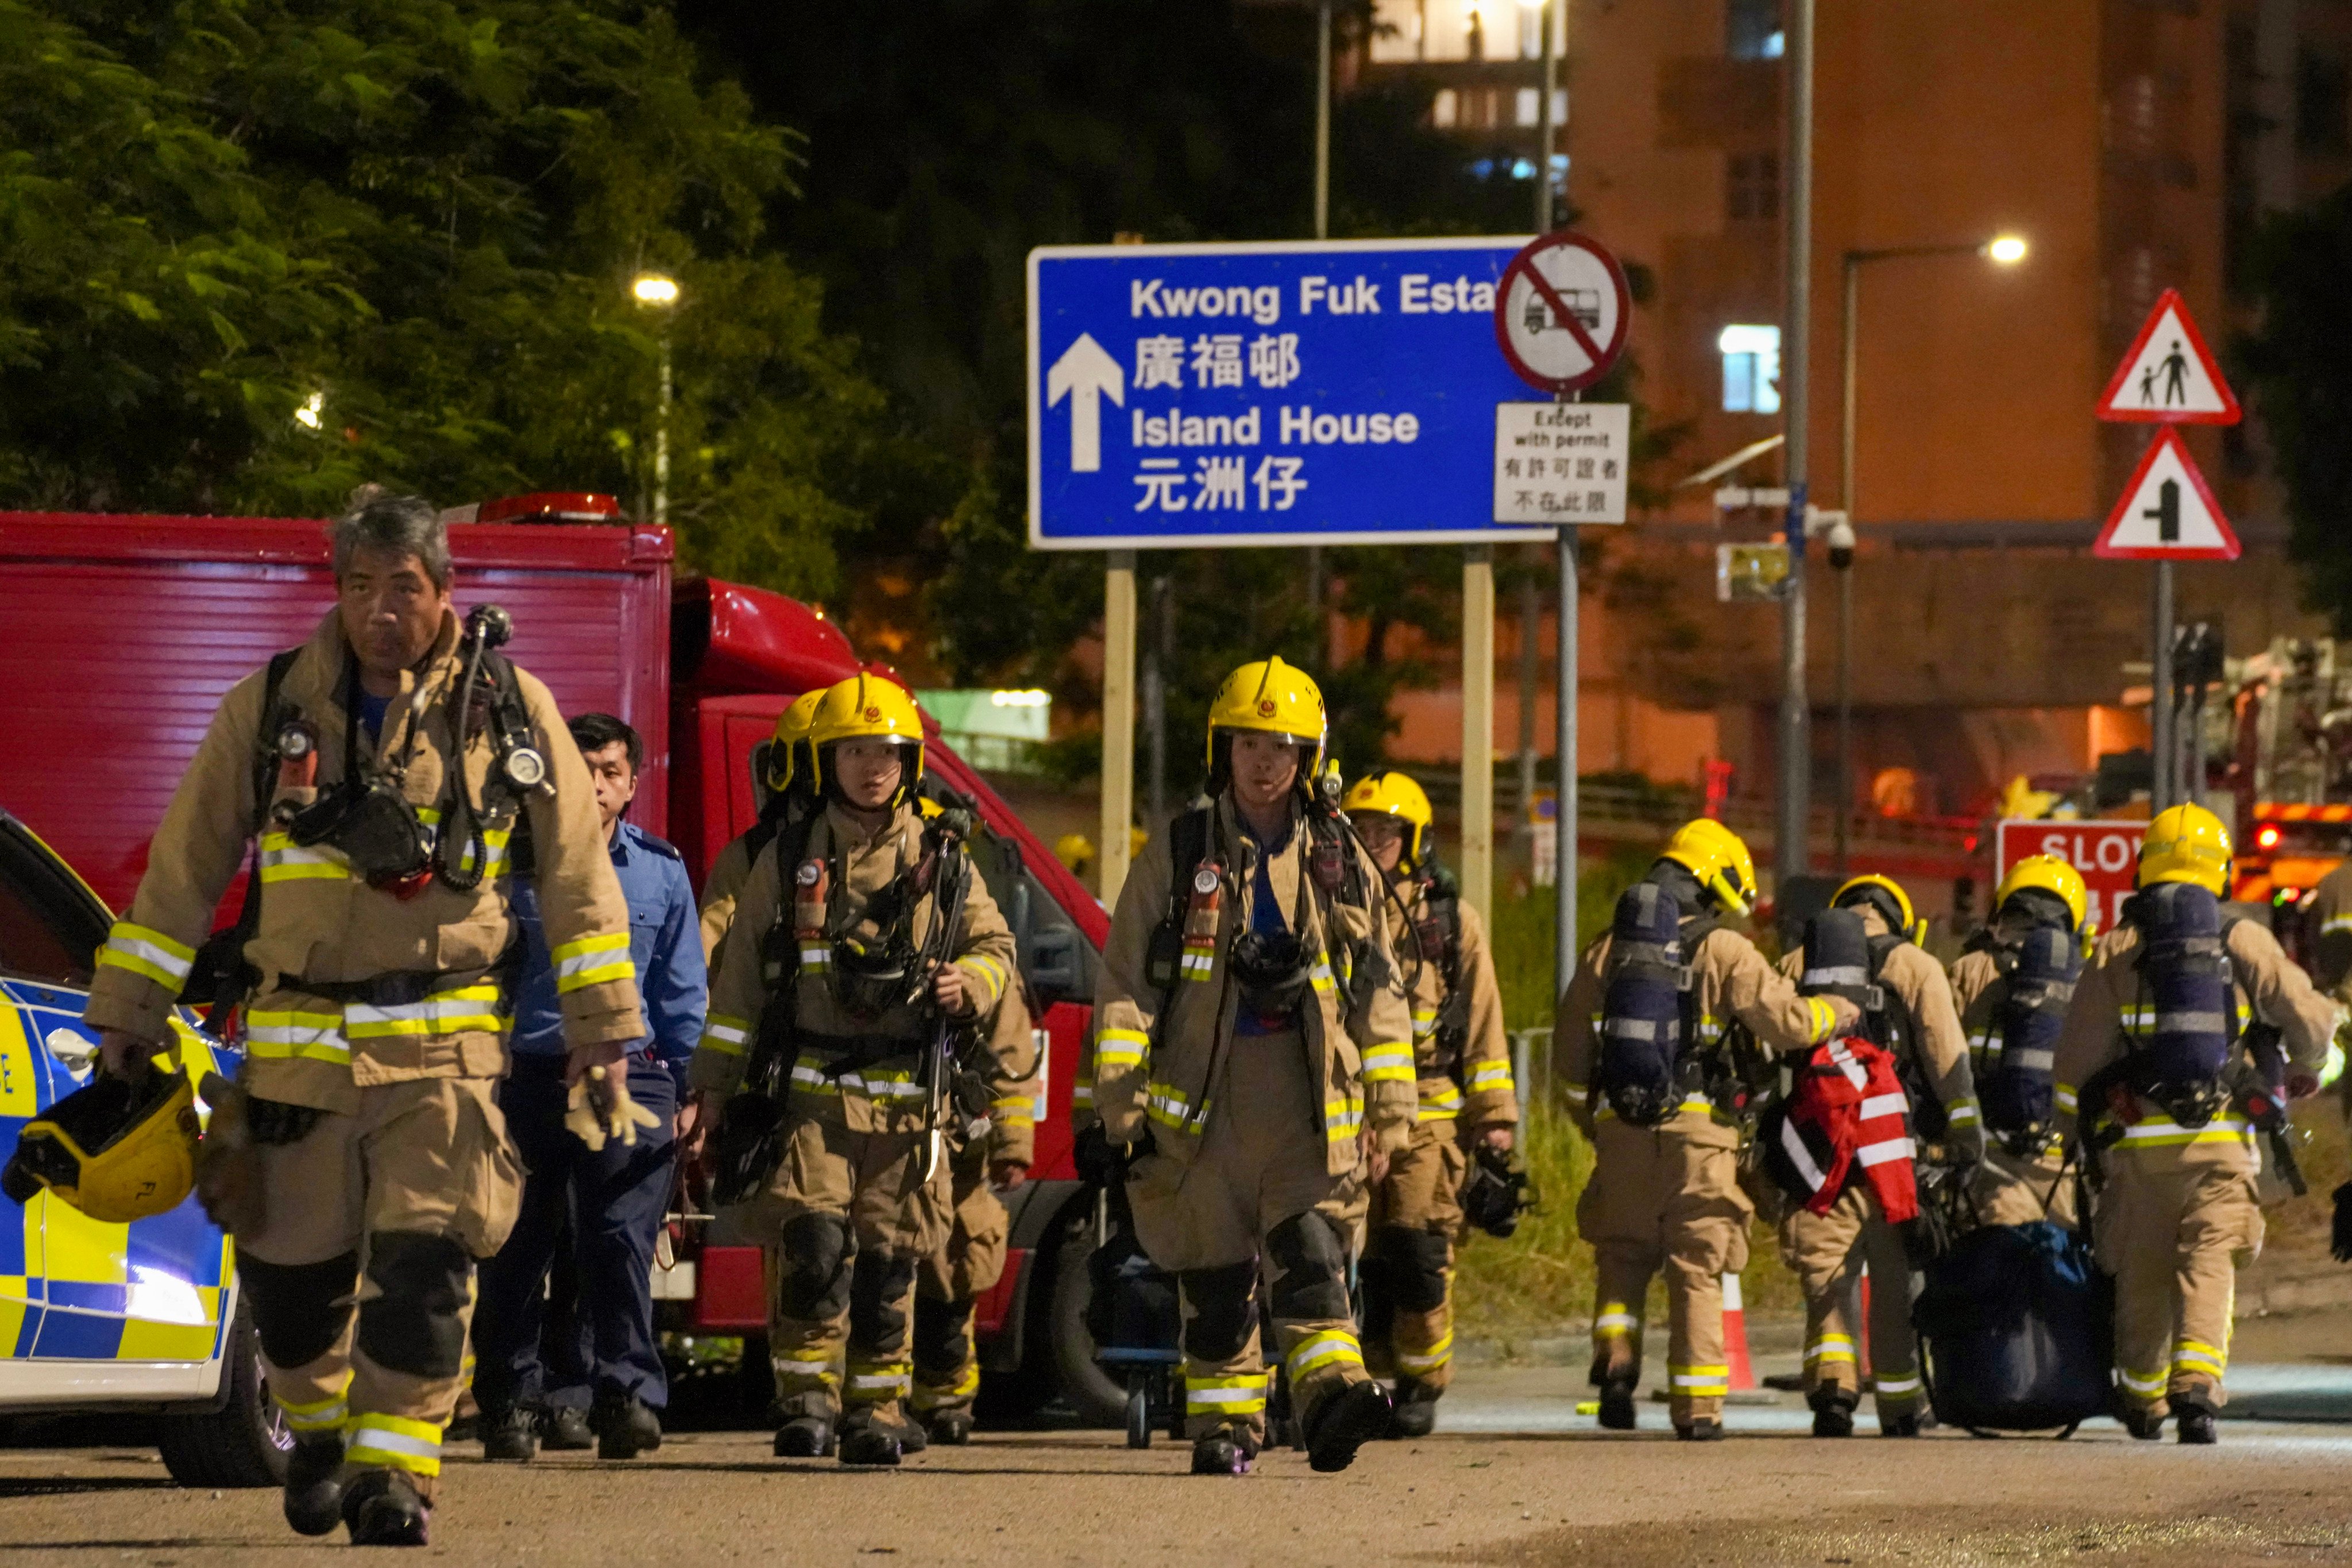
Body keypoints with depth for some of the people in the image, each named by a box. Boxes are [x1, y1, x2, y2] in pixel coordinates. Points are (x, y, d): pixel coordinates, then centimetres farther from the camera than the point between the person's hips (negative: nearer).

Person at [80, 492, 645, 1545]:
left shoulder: (510, 710, 3)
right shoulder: (270, 709, 4)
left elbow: (577, 878, 8)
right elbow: (182, 872, 10)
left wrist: (602, 1033, 5)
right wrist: (127, 1014, 9)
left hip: (442, 1049, -1)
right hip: (296, 1046, 1)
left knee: (424, 1261, -13)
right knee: (291, 1267, 5)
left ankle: (393, 1472, -8)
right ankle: (318, 1431, 32)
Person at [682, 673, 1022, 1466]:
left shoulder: (941, 862, 9)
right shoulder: (789, 860, 8)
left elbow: (995, 948, 17)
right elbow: (740, 978, 12)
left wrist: (969, 984, -7)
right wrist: (712, 1087, 10)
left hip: (906, 1099, 1)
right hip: (812, 1094, -1)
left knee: (889, 1263, 0)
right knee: (814, 1245, -15)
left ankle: (877, 1409, 11)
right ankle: (808, 1399, -5)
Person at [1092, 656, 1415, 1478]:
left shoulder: (1341, 864, 11)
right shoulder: (1176, 856, 6)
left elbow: (1380, 993, 15)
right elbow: (1125, 983, 5)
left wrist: (1389, 1111, 10)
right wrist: (1118, 1102, -3)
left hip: (1311, 1098, 0)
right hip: (1205, 1097, 0)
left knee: (1311, 1254, -15)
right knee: (1214, 1278, 3)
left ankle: (1333, 1392, -28)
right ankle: (1222, 1425, 12)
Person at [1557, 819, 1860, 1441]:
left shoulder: (1607, 951, 8)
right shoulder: (1725, 953, -4)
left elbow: (1572, 1051, 13)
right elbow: (1786, 1022, -8)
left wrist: (1591, 1120, 26)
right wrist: (1841, 1012, 12)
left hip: (1621, 1131, 2)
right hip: (1698, 1132, -2)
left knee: (1623, 1255, 16)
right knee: (1697, 1271, 5)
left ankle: (1615, 1364, -7)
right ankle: (1697, 1406, 3)